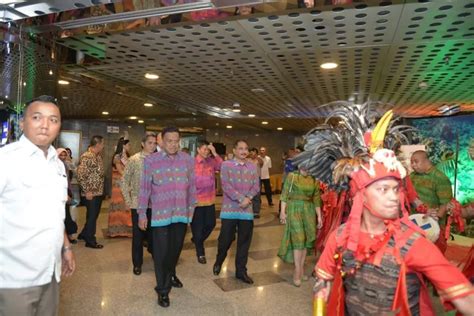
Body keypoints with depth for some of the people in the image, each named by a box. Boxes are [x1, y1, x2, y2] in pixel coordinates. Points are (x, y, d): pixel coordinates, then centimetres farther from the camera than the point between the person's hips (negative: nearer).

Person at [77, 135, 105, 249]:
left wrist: (101, 190, 13)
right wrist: (87, 191, -19)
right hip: (91, 194, -9)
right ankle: (90, 240, 16)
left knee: (94, 215, 19)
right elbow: (80, 176, -21)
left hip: (99, 192, 9)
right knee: (92, 216, 2)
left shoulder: (98, 156, 11)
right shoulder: (86, 157, -17)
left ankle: (84, 234, 36)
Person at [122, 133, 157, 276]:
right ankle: (137, 263, 21)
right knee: (138, 234, 6)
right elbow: (125, 180, 0)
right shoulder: (134, 160, -4)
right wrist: (128, 199, -4)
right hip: (138, 203, -2)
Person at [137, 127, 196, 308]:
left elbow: (191, 186, 9)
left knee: (176, 249, 19)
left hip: (181, 214, 3)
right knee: (161, 252, 5)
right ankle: (162, 289, 23)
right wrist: (142, 213, -2)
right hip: (160, 214, -3)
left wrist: (192, 208, 12)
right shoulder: (151, 160, -7)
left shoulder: (188, 160, 1)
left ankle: (171, 274, 47)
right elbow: (144, 189, -3)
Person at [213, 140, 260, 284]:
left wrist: (248, 198, -14)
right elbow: (226, 186, -13)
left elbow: (256, 187, 4)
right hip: (229, 209, -3)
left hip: (247, 210, 3)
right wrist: (241, 198, -19)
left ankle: (241, 271, 23)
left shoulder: (252, 167, 9)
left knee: (244, 242, 8)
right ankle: (218, 262, 34)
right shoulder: (226, 165, -3)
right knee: (225, 239, 5)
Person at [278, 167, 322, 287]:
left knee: (306, 239, 5)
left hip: (309, 211, 4)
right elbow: (285, 194, -3)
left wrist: (319, 216, 8)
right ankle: (298, 271, -3)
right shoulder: (292, 176, -2)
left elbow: (316, 199, 11)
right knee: (298, 238, -9)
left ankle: (301, 268, 17)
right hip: (294, 209, -4)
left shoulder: (315, 180, 7)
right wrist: (283, 211, -8)